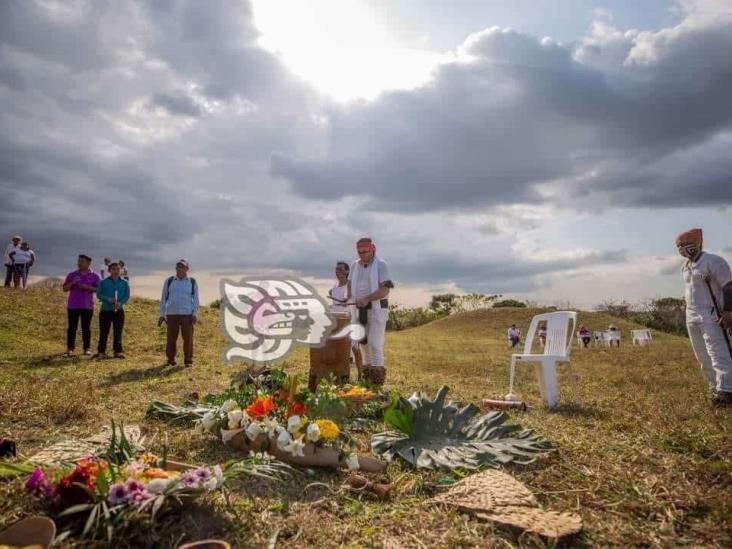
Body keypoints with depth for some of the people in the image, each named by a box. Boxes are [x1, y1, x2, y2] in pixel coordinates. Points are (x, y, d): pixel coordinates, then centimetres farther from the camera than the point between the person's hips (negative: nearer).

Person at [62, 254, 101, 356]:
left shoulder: (94, 276, 3)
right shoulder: (72, 274, 7)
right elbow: (65, 288, 5)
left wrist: (88, 287, -17)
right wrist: (73, 283, -13)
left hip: (87, 306, -1)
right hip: (73, 306, 1)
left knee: (86, 328, 4)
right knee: (72, 327, 3)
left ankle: (87, 348, 10)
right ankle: (70, 348, 11)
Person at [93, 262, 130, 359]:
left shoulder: (124, 283, 5)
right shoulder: (103, 282, 3)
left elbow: (127, 296, 2)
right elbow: (99, 294, 0)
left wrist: (120, 303, -17)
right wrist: (108, 299, -18)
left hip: (119, 311, 1)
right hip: (105, 310, 0)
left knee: (118, 332, 3)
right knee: (103, 332, 5)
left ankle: (118, 351, 9)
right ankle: (101, 352, 14)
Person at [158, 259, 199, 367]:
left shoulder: (192, 282, 6)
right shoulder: (169, 281, 9)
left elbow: (196, 299, 6)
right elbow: (163, 298, 11)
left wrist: (195, 314, -4)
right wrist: (161, 314, 7)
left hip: (187, 314, -1)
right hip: (172, 314, 1)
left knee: (188, 338, 0)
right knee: (171, 338, 4)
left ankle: (188, 360, 9)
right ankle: (171, 360, 17)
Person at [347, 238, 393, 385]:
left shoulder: (381, 265, -7)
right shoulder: (355, 265, 10)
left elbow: (385, 290, -15)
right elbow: (350, 284, 20)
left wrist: (367, 299, -26)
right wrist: (349, 297, -1)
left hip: (377, 309, -6)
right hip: (359, 309, 6)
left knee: (375, 343, -9)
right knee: (364, 342, 11)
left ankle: (378, 376, -2)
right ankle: (367, 372, 23)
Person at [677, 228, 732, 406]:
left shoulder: (713, 261, -10)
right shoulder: (685, 267, 12)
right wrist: (690, 313, 18)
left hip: (711, 316, -8)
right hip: (691, 317, 8)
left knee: (717, 353, -13)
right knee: (703, 357, 10)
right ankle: (715, 388, 19)